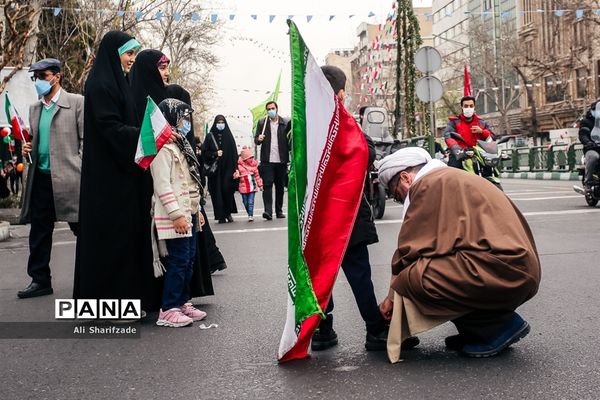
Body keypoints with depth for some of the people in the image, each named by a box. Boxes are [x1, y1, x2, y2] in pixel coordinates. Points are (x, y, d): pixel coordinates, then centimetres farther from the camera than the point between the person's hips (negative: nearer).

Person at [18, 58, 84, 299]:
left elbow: (86, 139, -5)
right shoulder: (34, 109, 17)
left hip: (69, 177, -6)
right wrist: (28, 150, 4)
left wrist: (78, 169, -12)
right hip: (41, 177, 6)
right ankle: (40, 280, 19)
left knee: (82, 229, 2)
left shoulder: (76, 102, -2)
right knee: (39, 231, 9)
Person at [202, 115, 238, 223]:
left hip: (227, 168, 0)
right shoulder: (210, 136, 5)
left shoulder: (228, 136, 7)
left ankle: (228, 212, 8)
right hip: (215, 169, 0)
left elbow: (234, 153, 3)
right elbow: (204, 152, 3)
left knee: (227, 189, -10)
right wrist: (215, 154, -12)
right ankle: (221, 216, 3)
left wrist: (235, 169, -4)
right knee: (217, 192, -2)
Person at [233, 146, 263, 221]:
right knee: (245, 202, 8)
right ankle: (250, 214, 23)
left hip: (252, 187, 0)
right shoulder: (239, 166, -2)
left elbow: (257, 176, 13)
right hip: (243, 187, 0)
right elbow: (236, 174, 2)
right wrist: (236, 175, -22)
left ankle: (251, 215, -4)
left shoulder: (254, 165, 6)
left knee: (251, 202, -7)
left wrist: (260, 185, 15)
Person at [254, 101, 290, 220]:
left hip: (281, 160, 1)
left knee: (280, 186, 7)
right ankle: (268, 211, -13)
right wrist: (259, 139, -14)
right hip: (267, 160, -1)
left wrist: (289, 152, -7)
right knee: (267, 185, -9)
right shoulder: (262, 123, 9)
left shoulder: (286, 123, 6)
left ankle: (279, 211, 16)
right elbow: (256, 140, 8)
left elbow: (290, 138, 6)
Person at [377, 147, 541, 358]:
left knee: (415, 279, -18)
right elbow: (439, 244, 23)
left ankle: (500, 326, -4)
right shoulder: (449, 177, 23)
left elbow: (412, 248, -8)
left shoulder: (428, 184, -6)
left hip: (500, 272, -10)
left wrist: (394, 294, 6)